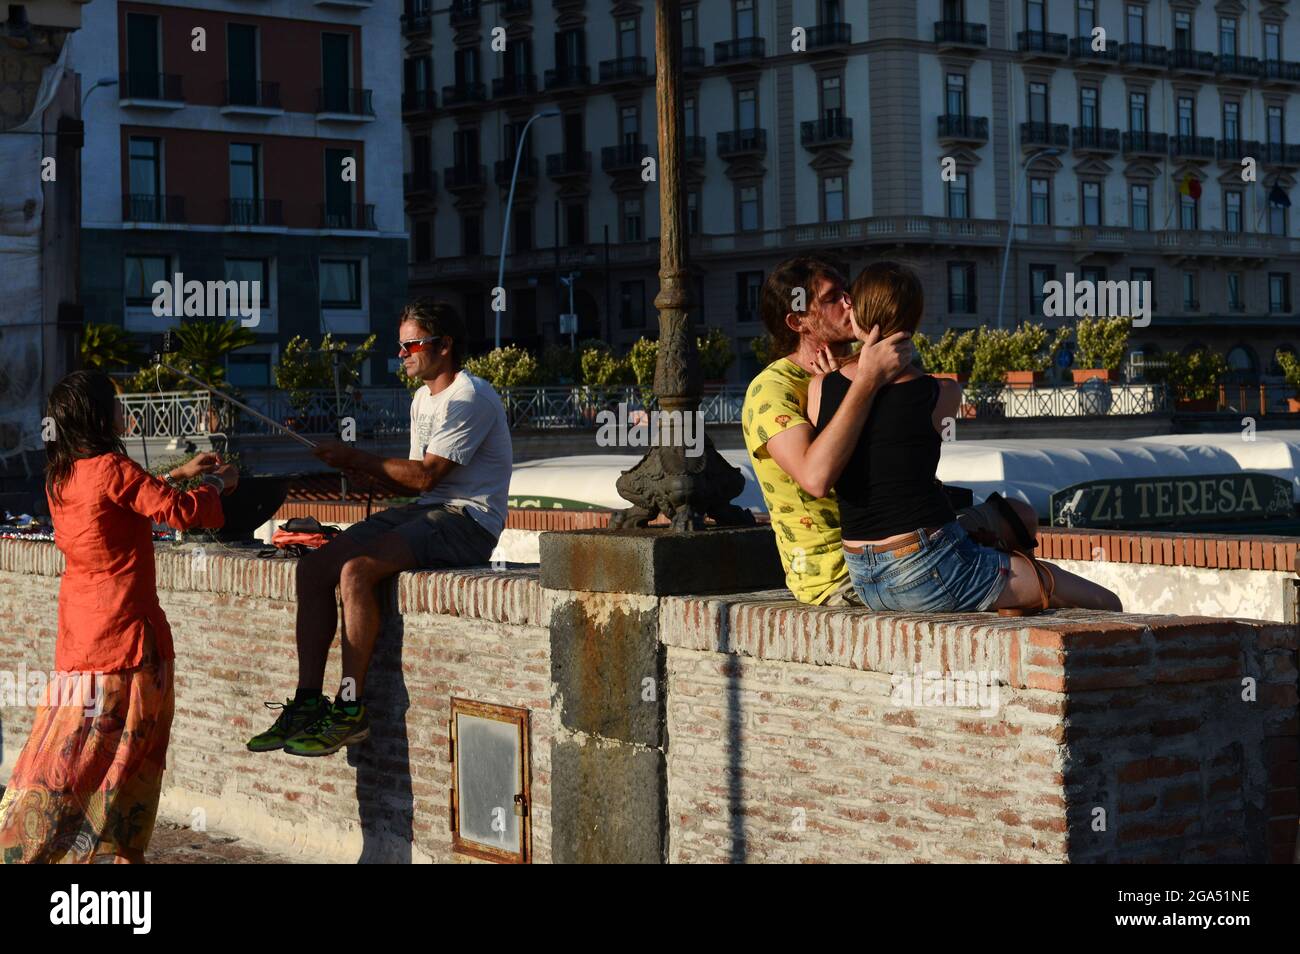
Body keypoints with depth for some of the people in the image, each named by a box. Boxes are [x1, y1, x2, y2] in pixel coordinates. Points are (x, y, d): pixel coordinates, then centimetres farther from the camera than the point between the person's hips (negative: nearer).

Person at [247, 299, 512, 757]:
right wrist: (368, 473, 1)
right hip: (425, 512, 9)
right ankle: (308, 700, -7)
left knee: (356, 571, -29)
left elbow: (425, 476, -18)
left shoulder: (471, 398, -11)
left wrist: (357, 458, -11)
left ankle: (351, 709, -22)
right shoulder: (423, 398, 20)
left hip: (468, 520, -9)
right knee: (313, 568, -7)